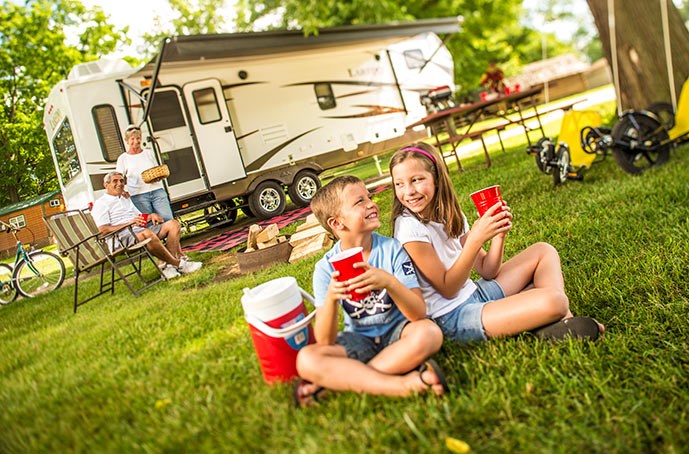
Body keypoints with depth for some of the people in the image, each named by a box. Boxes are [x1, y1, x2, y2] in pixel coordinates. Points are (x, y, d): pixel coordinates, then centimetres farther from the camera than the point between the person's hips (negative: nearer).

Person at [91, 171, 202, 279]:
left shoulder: (126, 199, 31)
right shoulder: (100, 204, 5)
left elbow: (140, 217, 31)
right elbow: (103, 230, -9)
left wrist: (151, 216, 5)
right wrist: (130, 223, -18)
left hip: (140, 230, 9)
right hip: (124, 237, -8)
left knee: (173, 224, -8)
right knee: (147, 233, -40)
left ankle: (169, 266, -24)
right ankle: (179, 264, -29)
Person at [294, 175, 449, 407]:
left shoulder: (391, 248, -12)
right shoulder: (326, 268, -11)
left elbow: (419, 314, -18)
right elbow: (325, 341, -15)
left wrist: (389, 282, -37)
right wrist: (331, 299, -34)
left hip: (396, 331, 0)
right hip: (358, 341, 0)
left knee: (428, 332, -32)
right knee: (306, 359, -25)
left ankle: (337, 381, -21)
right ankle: (404, 384, -25)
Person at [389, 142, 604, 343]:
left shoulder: (450, 216, 6)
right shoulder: (410, 228, -18)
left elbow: (487, 271, 7)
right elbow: (448, 289, -18)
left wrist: (499, 234, -9)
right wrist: (476, 238, -24)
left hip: (476, 294, 9)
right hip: (454, 318, -9)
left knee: (544, 251, 13)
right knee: (552, 301, -29)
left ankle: (565, 320, 2)